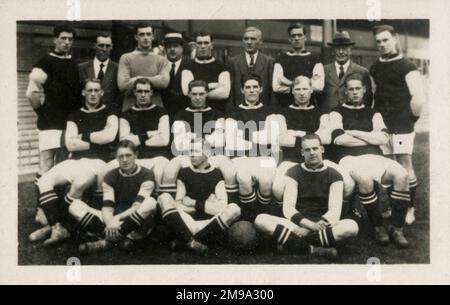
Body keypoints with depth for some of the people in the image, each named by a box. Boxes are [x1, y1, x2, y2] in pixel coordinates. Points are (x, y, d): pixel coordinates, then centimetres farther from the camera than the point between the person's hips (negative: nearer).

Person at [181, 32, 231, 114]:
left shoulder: (221, 67, 6)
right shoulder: (189, 67, 9)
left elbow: (225, 92, -8)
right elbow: (186, 91, -7)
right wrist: (211, 86, -5)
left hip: (217, 112, 0)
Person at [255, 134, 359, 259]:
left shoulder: (334, 176, 5)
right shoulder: (294, 173, 6)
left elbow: (334, 211, -8)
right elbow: (288, 208, -6)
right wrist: (311, 225, -24)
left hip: (324, 227, 0)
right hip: (298, 225, 0)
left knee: (351, 226, -32)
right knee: (261, 220, -26)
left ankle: (291, 242, -24)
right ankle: (313, 250, -32)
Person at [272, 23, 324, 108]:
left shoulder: (314, 60, 8)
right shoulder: (281, 59, 8)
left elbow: (319, 86, -7)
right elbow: (276, 87, -5)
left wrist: (290, 84, -7)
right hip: (285, 105, 0)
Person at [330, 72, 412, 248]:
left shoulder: (373, 113, 24)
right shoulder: (337, 113, 16)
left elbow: (383, 139, 6)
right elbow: (339, 139, -3)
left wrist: (353, 132, 1)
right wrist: (371, 138, 4)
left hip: (374, 157, 3)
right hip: (350, 158, -3)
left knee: (401, 174, -28)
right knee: (365, 178, -38)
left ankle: (397, 229, -18)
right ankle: (378, 227, -17)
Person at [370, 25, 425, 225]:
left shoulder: (406, 67, -5)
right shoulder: (374, 68, 13)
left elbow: (418, 98, -11)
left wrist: (411, 118, -3)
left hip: (401, 126, -5)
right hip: (381, 126, 6)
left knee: (405, 167, -4)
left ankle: (410, 210, 6)